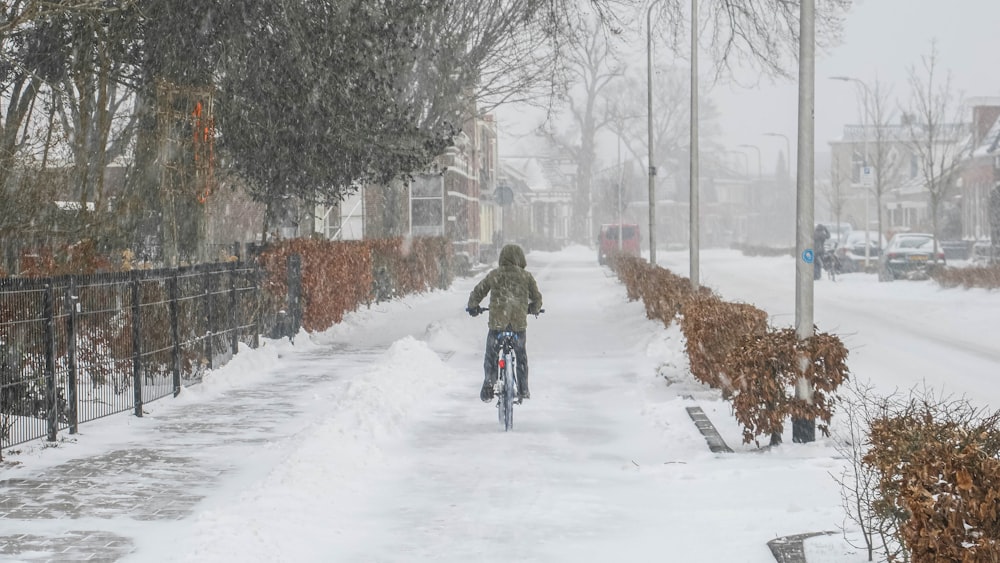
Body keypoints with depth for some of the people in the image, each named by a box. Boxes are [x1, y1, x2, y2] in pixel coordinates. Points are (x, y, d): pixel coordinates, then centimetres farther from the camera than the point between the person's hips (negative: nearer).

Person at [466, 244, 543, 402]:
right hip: (519, 324, 1)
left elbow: (477, 292, 10)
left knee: (491, 357, 13)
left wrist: (473, 307, 28)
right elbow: (537, 298, 12)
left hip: (497, 324, -1)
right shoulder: (526, 276, 3)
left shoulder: (494, 274, 3)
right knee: (521, 356, 21)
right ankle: (523, 390, 22)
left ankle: (488, 389, 4)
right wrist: (534, 309, 33)